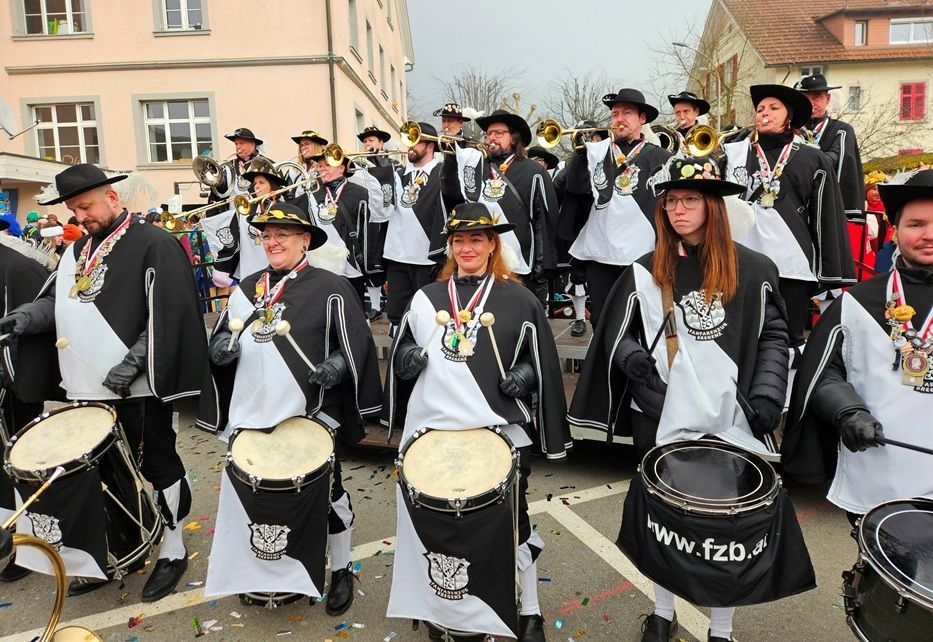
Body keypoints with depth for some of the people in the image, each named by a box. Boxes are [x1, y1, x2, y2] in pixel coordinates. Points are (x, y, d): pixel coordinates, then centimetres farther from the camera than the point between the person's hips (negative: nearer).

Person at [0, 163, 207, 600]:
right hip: (88, 387, 8)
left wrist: (133, 362, -22)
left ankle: (172, 551, 23)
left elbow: (167, 315, -17)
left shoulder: (154, 244, -10)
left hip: (136, 388, -7)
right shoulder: (77, 251, 15)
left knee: (156, 466, 6)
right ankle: (104, 555, 33)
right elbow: (57, 299, 19)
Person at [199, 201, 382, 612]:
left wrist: (337, 365, -26)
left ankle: (340, 571, 33)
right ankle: (268, 574, 39)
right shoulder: (246, 288, 10)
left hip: (310, 417, -5)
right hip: (252, 414, 5)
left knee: (326, 493, 11)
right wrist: (221, 346, -5)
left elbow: (356, 343, -8)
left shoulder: (328, 288, -6)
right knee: (258, 494, 16)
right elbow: (221, 336, 17)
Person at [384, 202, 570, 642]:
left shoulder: (518, 300, 2)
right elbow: (400, 356, 17)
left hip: (500, 430, -2)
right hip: (432, 429, 3)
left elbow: (541, 363, 6)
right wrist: (406, 360, -4)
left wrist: (524, 375, -13)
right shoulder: (424, 299, 10)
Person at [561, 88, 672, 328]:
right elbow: (576, 187, 3)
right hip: (599, 254, 3)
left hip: (641, 254, -3)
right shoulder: (596, 152, 12)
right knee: (600, 324, 10)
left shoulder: (658, 157, 4)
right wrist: (580, 151, -6)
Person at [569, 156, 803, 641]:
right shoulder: (645, 272, 2)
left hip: (731, 423, -1)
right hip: (662, 420, 1)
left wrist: (767, 397, -9)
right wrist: (634, 358, -15)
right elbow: (615, 336, 6)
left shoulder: (753, 270, -1)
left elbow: (773, 337, 3)